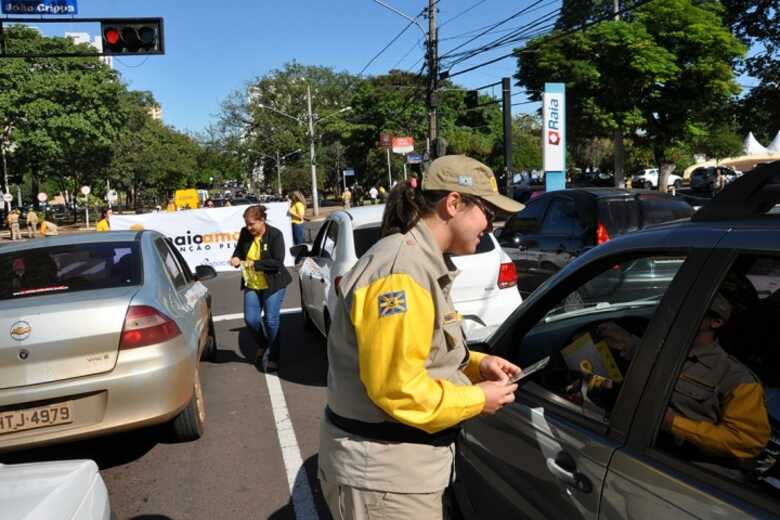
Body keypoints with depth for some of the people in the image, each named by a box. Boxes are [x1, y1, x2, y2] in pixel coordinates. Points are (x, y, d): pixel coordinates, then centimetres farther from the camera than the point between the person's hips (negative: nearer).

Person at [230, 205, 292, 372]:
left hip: (273, 284, -5)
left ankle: (273, 358, 15)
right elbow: (239, 250, 14)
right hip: (252, 284, 5)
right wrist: (236, 258, -10)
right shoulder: (245, 233, -2)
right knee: (250, 319, 2)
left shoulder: (275, 235, -16)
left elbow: (278, 262, -20)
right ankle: (264, 344, 33)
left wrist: (254, 264, -24)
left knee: (271, 321, -1)